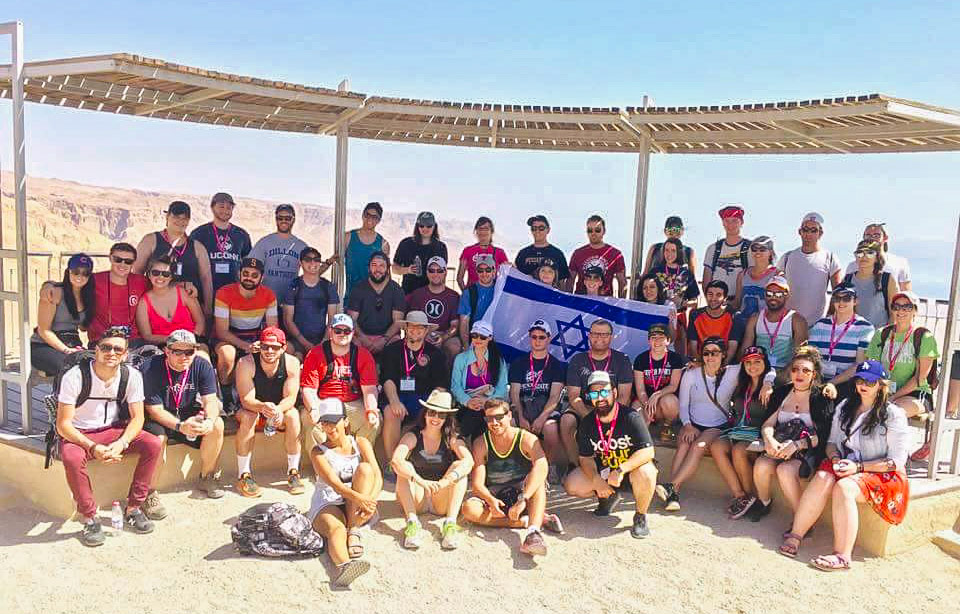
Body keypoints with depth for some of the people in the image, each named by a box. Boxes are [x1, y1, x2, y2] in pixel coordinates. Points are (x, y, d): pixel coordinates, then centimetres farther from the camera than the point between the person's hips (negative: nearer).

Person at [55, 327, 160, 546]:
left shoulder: (132, 376, -10)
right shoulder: (75, 376, -19)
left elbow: (137, 418, -6)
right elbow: (63, 425, -19)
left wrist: (121, 443, -26)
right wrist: (93, 448, -33)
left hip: (113, 430, 3)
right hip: (78, 434, -3)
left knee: (153, 445, -21)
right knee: (72, 457, -36)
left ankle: (133, 508, -9)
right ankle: (89, 518, -17)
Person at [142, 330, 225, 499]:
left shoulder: (203, 366, -9)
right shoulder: (152, 369, -20)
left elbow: (210, 400, -12)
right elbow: (154, 409, -21)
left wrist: (209, 420, -35)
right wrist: (180, 426, -36)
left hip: (188, 413, 4)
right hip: (160, 418, -4)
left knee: (217, 425, -19)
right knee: (157, 436, -34)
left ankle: (206, 479, -2)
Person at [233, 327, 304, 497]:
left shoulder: (291, 363, -16)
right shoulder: (246, 363, -21)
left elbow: (290, 398, -19)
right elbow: (246, 400, -26)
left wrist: (278, 410, -43)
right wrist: (263, 407, -48)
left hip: (280, 409, 1)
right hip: (252, 409, -1)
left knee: (293, 415, -28)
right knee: (248, 417, -33)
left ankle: (293, 472, -17)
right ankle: (244, 475, -24)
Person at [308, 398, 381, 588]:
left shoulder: (360, 443, 7)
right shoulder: (318, 452, 1)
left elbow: (377, 476, -6)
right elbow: (334, 483, -17)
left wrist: (369, 501, -29)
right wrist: (358, 497, -37)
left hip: (356, 508, 2)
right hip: (328, 504, -2)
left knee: (365, 468, -23)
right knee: (336, 528, -35)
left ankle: (354, 530, -28)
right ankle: (344, 565, -66)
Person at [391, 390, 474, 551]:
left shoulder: (452, 439, -5)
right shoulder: (413, 436, -6)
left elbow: (469, 461, -24)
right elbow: (395, 460, -26)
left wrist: (446, 481, -41)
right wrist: (421, 481, -40)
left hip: (442, 502, 0)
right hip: (416, 501, 0)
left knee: (458, 465, -21)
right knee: (405, 467, -22)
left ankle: (450, 523, -32)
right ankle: (412, 522, -33)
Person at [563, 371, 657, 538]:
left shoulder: (631, 417, -21)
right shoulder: (587, 423, -6)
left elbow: (647, 452, -28)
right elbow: (586, 458, -1)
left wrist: (620, 471, -38)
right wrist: (596, 480, -21)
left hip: (630, 470, -4)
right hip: (604, 472, 5)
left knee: (645, 472, -39)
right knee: (571, 485, -14)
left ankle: (640, 517, -10)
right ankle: (608, 497, 15)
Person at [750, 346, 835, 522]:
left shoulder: (822, 397, -1)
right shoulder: (781, 392, 12)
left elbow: (823, 435, -9)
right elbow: (768, 423, 6)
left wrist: (797, 444, -22)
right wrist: (769, 439, -16)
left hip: (809, 451, -4)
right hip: (779, 447, 4)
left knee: (785, 470, -32)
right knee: (761, 465, -26)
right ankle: (764, 502, 4)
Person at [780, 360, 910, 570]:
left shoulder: (894, 415, -4)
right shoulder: (844, 407, 13)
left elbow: (897, 461, -8)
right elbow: (832, 442, 17)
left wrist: (858, 467, -17)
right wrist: (835, 458, -7)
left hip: (883, 474, -4)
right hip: (846, 466, 4)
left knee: (843, 487, -33)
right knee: (822, 478, -28)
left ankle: (842, 555, -33)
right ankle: (795, 535, -28)